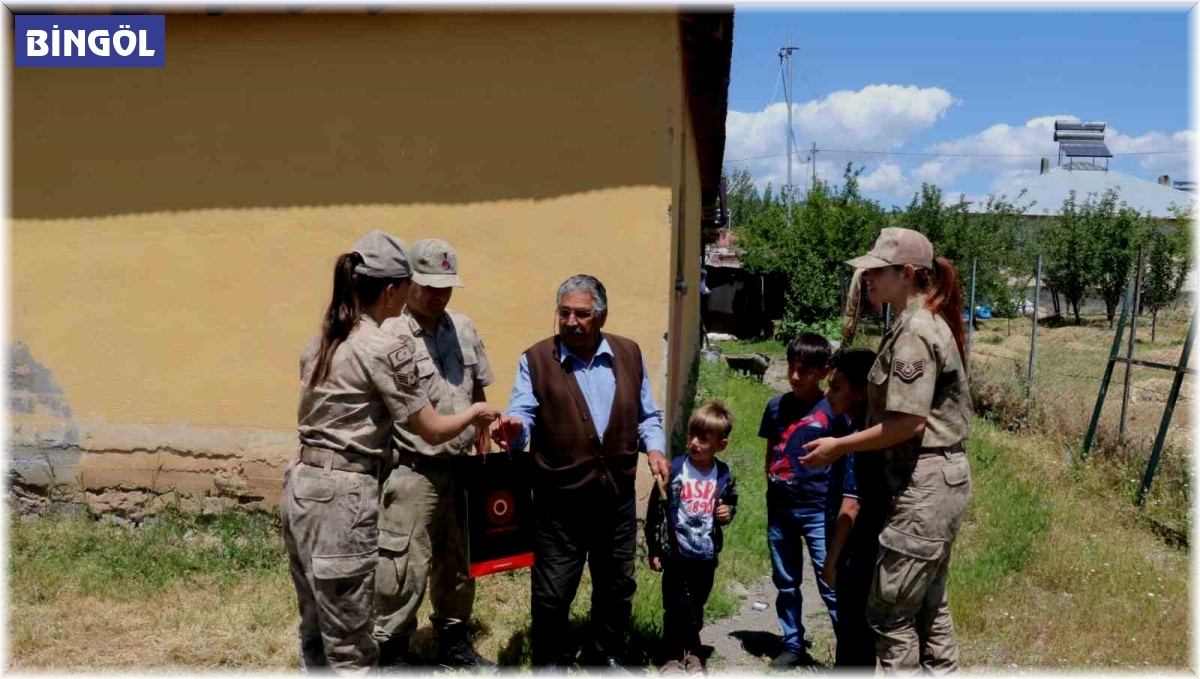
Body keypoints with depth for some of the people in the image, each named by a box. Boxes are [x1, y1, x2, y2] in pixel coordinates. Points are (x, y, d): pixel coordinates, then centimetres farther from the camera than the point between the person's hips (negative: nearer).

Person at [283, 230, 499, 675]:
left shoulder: (321, 342, 12)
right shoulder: (385, 348, -13)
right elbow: (432, 431, -8)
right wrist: (475, 413, 10)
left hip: (301, 485, 9)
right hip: (343, 495, -9)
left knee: (315, 633, 20)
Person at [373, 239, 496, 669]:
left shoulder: (463, 329, 8)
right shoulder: (389, 336, -15)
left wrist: (484, 448, 14)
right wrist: (384, 472, -16)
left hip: (460, 469, 7)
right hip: (413, 473, -7)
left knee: (457, 564, 19)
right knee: (404, 569, 0)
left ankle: (453, 640, 37)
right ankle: (391, 653, 19)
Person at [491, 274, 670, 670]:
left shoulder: (629, 353, 5)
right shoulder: (536, 359, -5)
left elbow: (646, 415, 13)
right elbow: (522, 414, -14)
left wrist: (654, 447, -4)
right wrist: (514, 428, -36)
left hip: (617, 497, 4)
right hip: (559, 502, -3)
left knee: (616, 588, 19)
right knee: (552, 593, 7)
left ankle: (605, 656, 41)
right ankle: (550, 662, 30)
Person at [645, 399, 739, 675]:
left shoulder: (724, 475, -6)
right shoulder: (674, 469, -14)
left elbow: (731, 504, 14)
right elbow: (655, 510, -9)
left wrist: (727, 513, -10)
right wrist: (654, 549, -7)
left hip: (707, 555, 3)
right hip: (676, 552, -3)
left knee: (696, 607, 19)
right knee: (675, 607, 6)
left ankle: (692, 650, 41)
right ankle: (673, 655, 25)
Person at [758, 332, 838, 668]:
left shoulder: (832, 410, -8)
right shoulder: (775, 406, 4)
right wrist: (771, 485, 9)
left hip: (818, 511, -5)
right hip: (779, 509, 5)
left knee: (831, 585, -4)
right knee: (785, 583, 15)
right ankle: (793, 646, 29)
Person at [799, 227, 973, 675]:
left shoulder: (913, 332, -18)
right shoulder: (931, 322, 13)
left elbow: (908, 423, -23)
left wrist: (839, 446, -14)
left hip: (925, 486, -10)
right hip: (941, 477, 10)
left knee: (889, 609, 0)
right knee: (928, 605, 20)